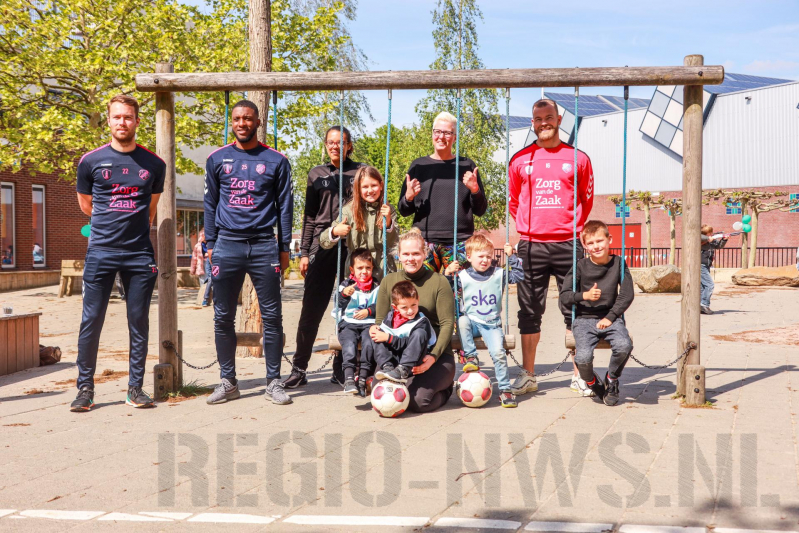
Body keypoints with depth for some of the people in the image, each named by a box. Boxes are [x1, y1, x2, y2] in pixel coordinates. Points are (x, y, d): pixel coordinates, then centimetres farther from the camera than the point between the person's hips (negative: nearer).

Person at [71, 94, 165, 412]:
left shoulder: (154, 164, 5)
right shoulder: (91, 161, 2)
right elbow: (85, 203, 15)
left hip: (140, 254, 1)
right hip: (101, 252, -1)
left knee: (139, 323, 4)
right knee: (91, 322, -1)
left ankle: (135, 388, 12)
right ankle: (85, 388, 9)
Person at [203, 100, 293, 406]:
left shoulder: (276, 160, 5)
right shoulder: (217, 159, 9)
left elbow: (285, 206, 7)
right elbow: (210, 204, 12)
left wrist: (284, 248, 2)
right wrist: (210, 243, 5)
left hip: (264, 246, -1)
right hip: (227, 246, 1)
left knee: (272, 317, 0)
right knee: (223, 318, 3)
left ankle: (273, 382, 9)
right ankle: (228, 382, 14)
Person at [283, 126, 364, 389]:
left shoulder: (361, 172, 9)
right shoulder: (316, 174, 14)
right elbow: (309, 216, 14)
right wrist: (304, 252, 7)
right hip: (322, 244, 1)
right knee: (311, 308, -3)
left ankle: (342, 368, 10)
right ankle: (299, 368, 3)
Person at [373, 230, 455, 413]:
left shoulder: (439, 282, -2)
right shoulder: (388, 282, 8)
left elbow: (447, 324, -6)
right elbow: (380, 321, 9)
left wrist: (434, 356, -20)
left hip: (435, 356, -3)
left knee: (418, 400, -25)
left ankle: (444, 389, 12)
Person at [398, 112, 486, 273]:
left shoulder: (467, 166, 10)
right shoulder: (419, 165, 12)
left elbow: (480, 211, 10)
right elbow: (403, 211, 13)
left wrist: (475, 190, -7)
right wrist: (409, 197, -8)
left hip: (459, 243, 0)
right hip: (425, 241, 0)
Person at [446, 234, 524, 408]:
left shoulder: (499, 274, 4)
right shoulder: (463, 277, 0)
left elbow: (518, 276, 0)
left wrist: (511, 256, -6)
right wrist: (448, 274, -10)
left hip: (492, 324, 0)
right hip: (472, 322, 0)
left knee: (498, 352, -18)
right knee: (462, 321, -34)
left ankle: (505, 389, -4)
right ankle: (471, 357, -17)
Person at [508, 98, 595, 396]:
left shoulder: (577, 158, 6)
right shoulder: (520, 160, 9)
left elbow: (587, 199, 14)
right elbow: (513, 201, 17)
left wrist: (573, 226, 6)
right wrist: (527, 227, 9)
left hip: (567, 244, -1)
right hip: (530, 246, 1)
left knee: (575, 310, 2)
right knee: (529, 312, 4)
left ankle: (580, 375, 11)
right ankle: (528, 376, 11)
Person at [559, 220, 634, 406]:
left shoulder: (618, 263, 4)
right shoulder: (581, 266, 0)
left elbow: (627, 295, 0)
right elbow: (564, 297, -2)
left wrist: (610, 317, -10)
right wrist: (584, 295, -20)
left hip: (611, 317, 1)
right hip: (584, 319, -1)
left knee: (623, 346, -30)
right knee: (583, 357, -26)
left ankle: (611, 380, 4)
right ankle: (593, 383, 13)